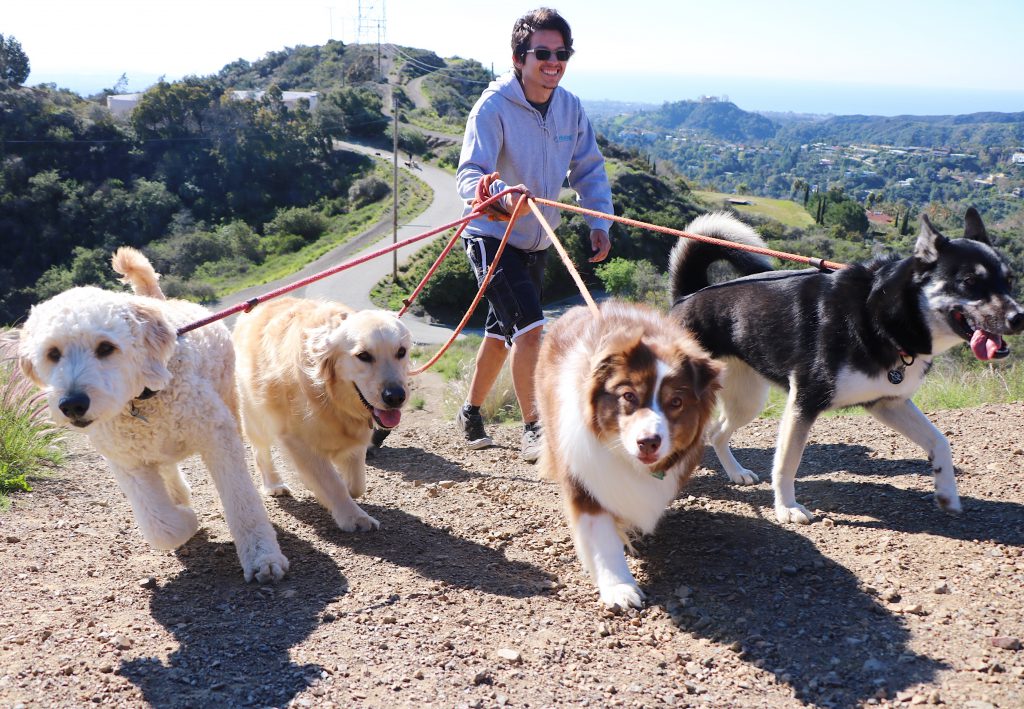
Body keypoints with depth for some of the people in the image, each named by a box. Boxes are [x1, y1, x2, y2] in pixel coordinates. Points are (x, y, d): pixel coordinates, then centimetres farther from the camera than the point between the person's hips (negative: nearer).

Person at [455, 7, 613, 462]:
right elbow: (469, 175, -29)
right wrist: (501, 195, -50)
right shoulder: (494, 105, -20)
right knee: (529, 326, -19)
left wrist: (599, 223, -9)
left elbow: (589, 170, 5)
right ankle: (532, 427, -5)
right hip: (491, 236, -6)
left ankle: (471, 412, 38)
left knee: (503, 333, 18)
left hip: (535, 239, 7)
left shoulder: (570, 107, -3)